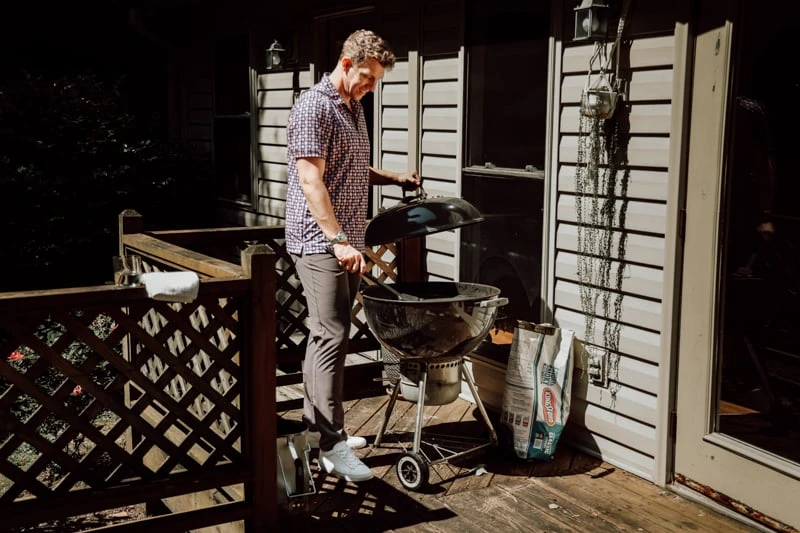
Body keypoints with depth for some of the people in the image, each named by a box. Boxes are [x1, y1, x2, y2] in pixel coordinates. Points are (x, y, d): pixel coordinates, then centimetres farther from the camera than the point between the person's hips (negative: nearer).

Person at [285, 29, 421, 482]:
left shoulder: (355, 109, 16)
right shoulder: (313, 107, -12)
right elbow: (311, 181, -20)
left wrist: (396, 178, 13)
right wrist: (338, 240, -25)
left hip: (346, 241, 9)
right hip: (320, 242, -9)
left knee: (328, 334, 13)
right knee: (332, 336, -11)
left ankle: (317, 425, 22)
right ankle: (333, 446, -9)